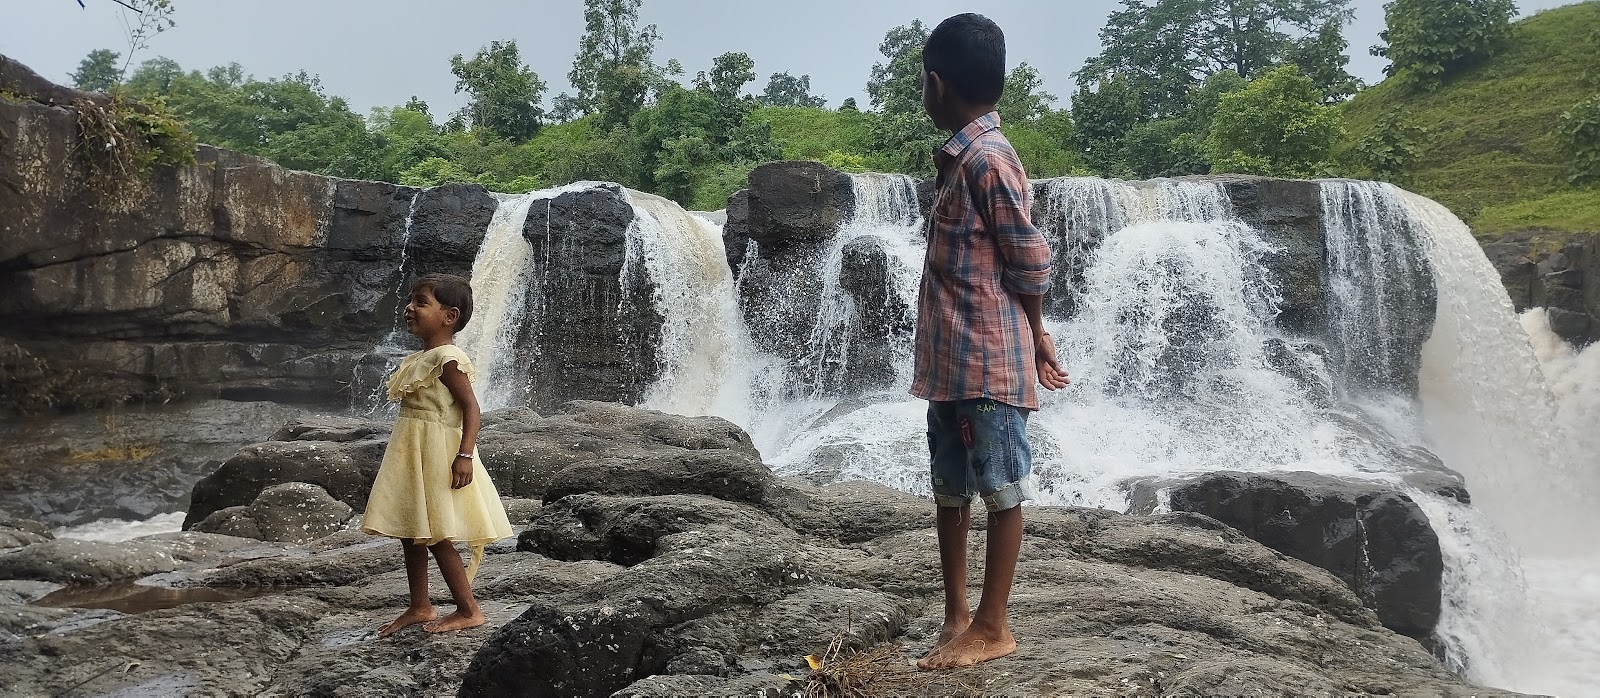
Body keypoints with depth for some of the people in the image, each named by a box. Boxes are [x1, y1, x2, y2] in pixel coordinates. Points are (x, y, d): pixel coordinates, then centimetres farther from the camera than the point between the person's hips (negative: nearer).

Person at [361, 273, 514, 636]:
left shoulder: (447, 358, -16)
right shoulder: (419, 359, 12)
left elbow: (471, 406, -21)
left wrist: (465, 455, -29)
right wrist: (401, 456, 23)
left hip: (437, 455, -10)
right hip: (412, 455, 10)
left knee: (435, 535, -5)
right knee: (410, 533, 14)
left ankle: (469, 610, 6)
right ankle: (419, 607, 25)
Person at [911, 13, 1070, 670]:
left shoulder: (987, 158, -14)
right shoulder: (960, 155, 13)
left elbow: (1031, 260, -12)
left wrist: (1032, 337, 1)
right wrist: (1033, 336, 16)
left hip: (990, 364, -9)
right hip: (950, 362, 9)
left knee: (1001, 494, 3)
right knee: (949, 493, 14)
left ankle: (993, 627, 13)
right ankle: (957, 618, 25)